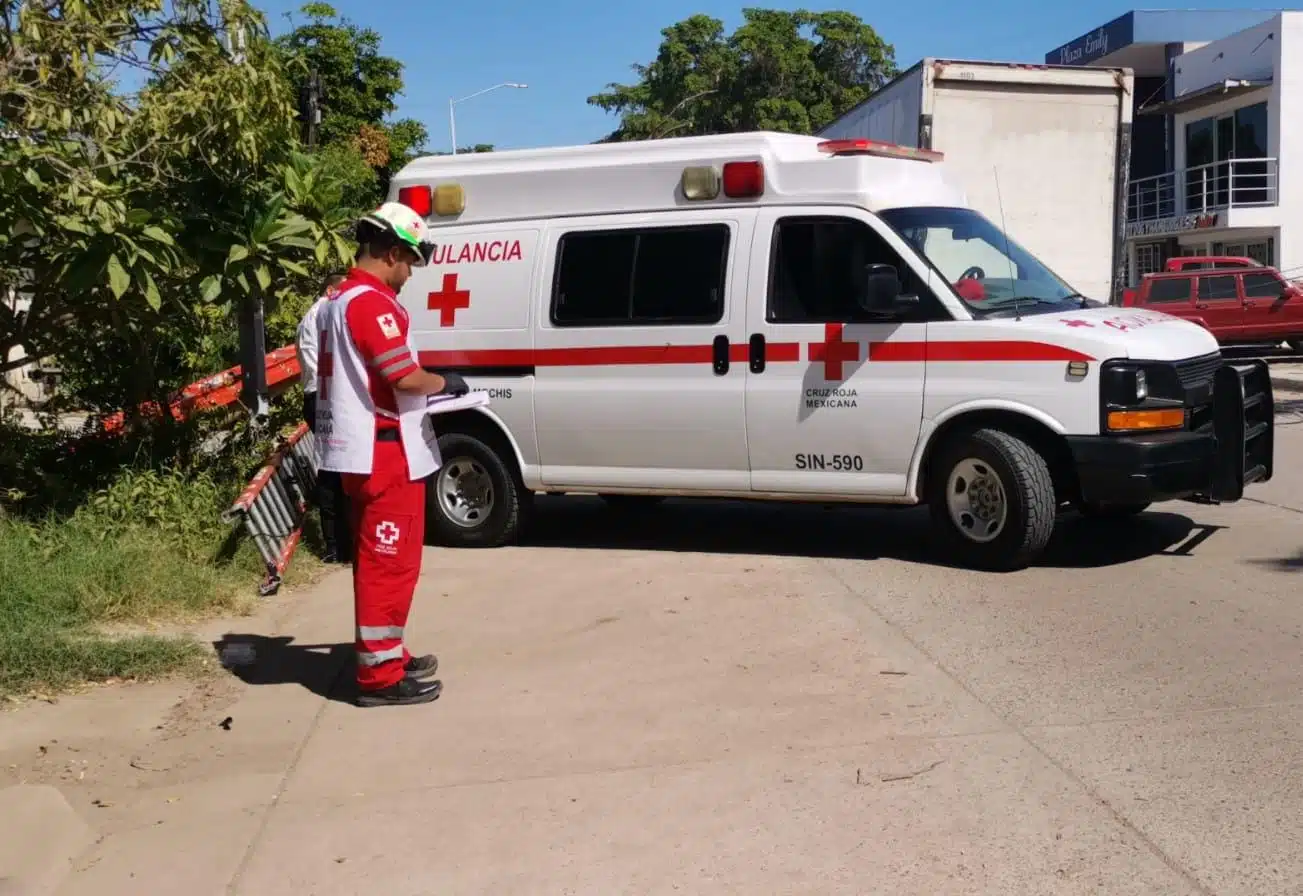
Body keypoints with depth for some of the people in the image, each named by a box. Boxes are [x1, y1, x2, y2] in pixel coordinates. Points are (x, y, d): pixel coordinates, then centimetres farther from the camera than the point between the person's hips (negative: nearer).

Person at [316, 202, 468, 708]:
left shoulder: (339, 300, 16)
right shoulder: (372, 302, -17)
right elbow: (405, 378, -23)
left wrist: (429, 388, 15)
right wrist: (444, 383, -4)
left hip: (362, 451, 11)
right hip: (385, 453, -11)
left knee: (377, 560, 18)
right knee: (390, 563, -4)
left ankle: (386, 655, 29)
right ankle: (379, 675, 2)